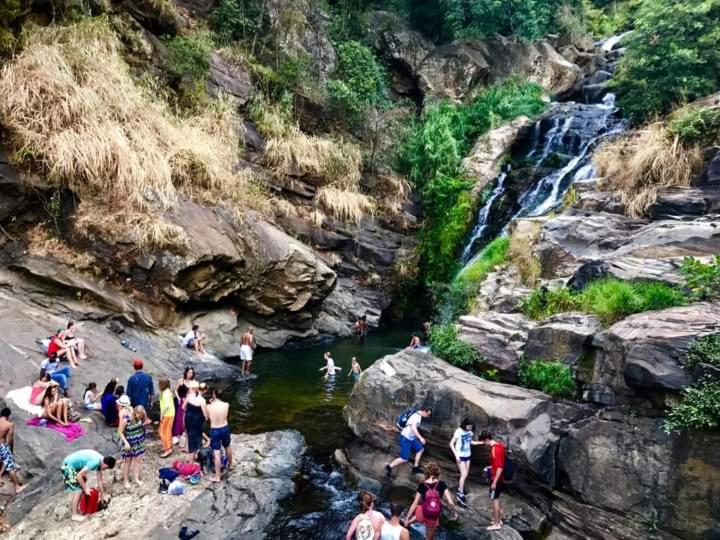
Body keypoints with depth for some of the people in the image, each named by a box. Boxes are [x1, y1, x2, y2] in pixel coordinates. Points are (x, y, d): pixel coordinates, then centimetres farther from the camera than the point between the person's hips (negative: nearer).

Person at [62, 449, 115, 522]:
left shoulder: (100, 460, 1)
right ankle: (75, 515, 2)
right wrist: (85, 488, -13)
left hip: (74, 464, 10)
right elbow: (79, 476, -25)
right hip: (68, 465, -10)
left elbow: (100, 480, 11)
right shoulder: (95, 462, -27)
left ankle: (73, 507, 35)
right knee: (78, 489, -8)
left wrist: (102, 496, 17)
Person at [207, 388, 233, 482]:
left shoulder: (209, 407, -17)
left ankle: (217, 477, 5)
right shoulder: (226, 405, -11)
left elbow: (207, 416, 3)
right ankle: (230, 465, 49)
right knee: (227, 447, 27)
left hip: (214, 430, -3)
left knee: (216, 453, 0)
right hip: (225, 428, 3)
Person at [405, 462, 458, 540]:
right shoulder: (442, 484, -14)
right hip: (434, 519, 0)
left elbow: (415, 504, -9)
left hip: (422, 514, 0)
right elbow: (450, 502, -15)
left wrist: (407, 519, 0)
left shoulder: (422, 485, -13)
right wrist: (455, 512, 6)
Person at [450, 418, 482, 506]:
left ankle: (460, 488, 33)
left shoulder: (470, 432, -3)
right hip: (460, 456, -6)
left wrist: (482, 442, 3)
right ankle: (460, 494, 1)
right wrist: (456, 455, -22)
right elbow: (451, 444, -16)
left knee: (466, 474, 13)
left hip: (467, 455, 6)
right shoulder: (458, 431, -20)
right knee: (464, 474, -9)